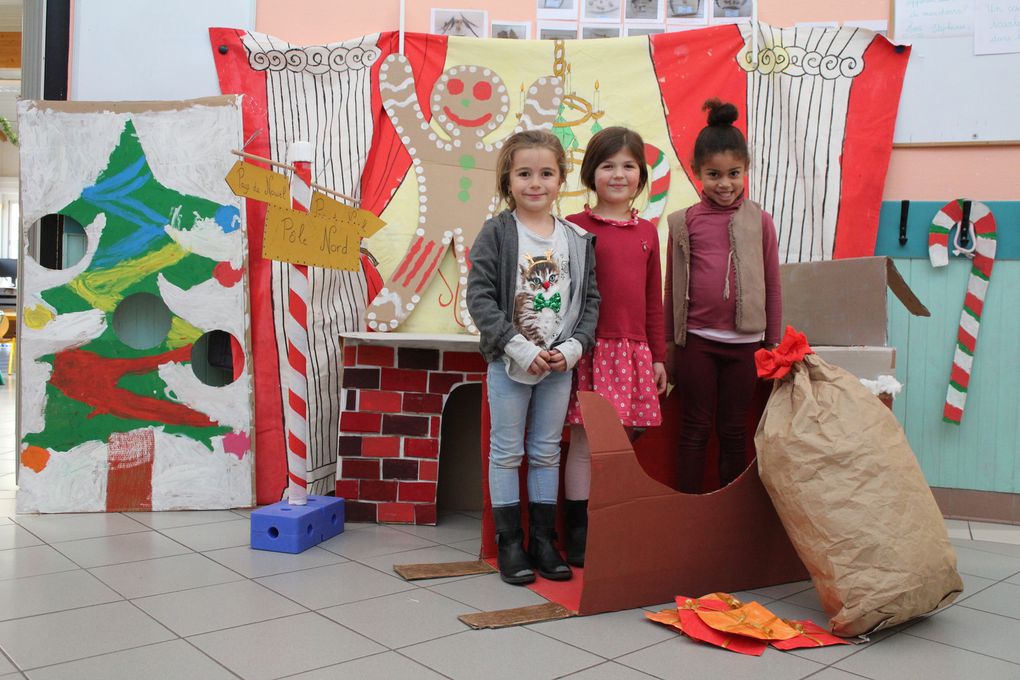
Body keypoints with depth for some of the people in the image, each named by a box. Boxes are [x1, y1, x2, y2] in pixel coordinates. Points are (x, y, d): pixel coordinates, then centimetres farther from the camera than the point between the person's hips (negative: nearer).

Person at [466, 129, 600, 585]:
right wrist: (520, 348, -18)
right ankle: (509, 542, 17)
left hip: (559, 364, 3)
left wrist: (573, 347, -10)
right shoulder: (496, 234, -7)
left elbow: (590, 299, 6)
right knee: (507, 451, 6)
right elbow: (480, 298, -12)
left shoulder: (577, 240, 4)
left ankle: (543, 539, 23)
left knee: (547, 452, 12)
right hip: (509, 362, -3)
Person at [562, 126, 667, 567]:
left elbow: (653, 299, 15)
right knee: (585, 443, 0)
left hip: (633, 352, 4)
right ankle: (579, 538, 12)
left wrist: (658, 356, 14)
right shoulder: (576, 227, -1)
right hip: (591, 349, -4)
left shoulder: (647, 232, 12)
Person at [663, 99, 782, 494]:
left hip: (744, 341, 1)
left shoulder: (758, 221, 2)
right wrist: (669, 344, 7)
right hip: (696, 339, 0)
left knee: (733, 430, 11)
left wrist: (773, 344, 6)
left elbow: (772, 287, 6)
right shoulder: (684, 222, 1)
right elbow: (672, 287, 6)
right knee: (695, 428, 8)